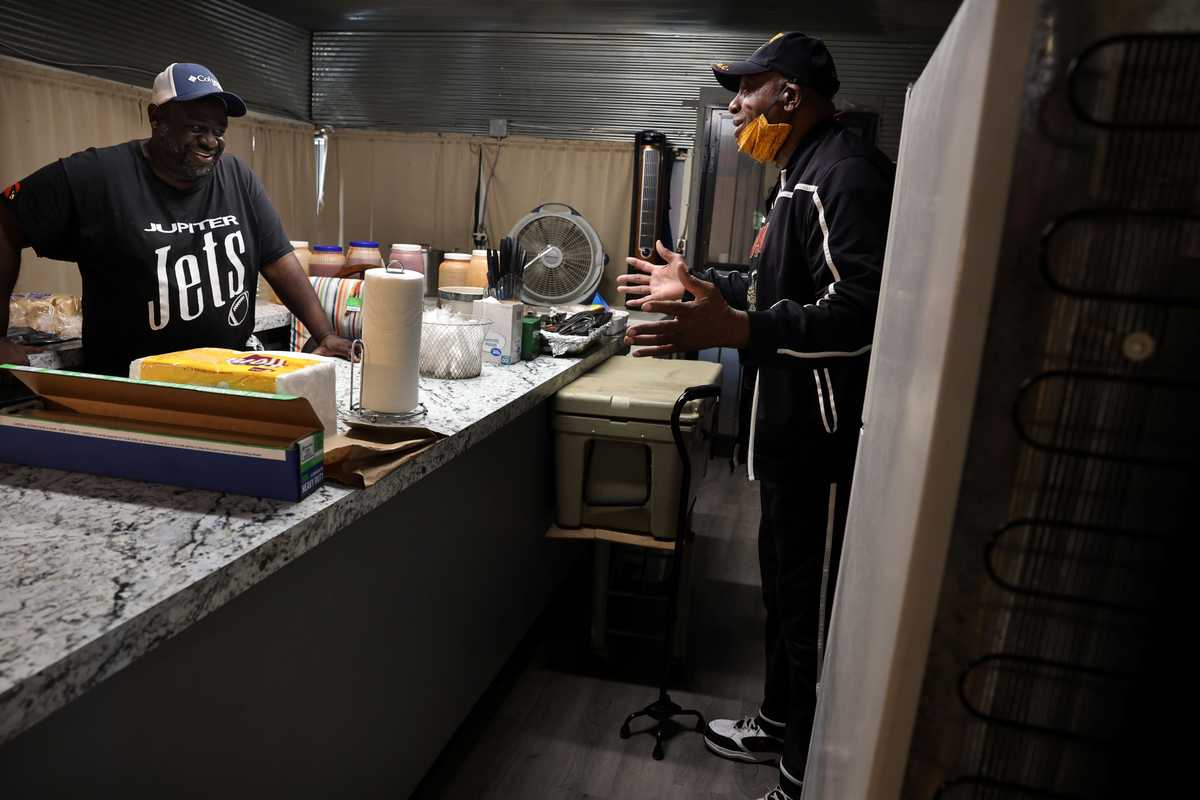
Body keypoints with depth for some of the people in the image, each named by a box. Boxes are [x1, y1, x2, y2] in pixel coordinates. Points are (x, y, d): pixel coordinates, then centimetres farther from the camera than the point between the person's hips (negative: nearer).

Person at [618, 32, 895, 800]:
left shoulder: (845, 172, -17)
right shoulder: (806, 172, 16)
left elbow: (859, 311, -28)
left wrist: (737, 329, -38)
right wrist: (699, 285, 24)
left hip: (827, 436, -11)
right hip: (794, 427, 11)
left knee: (816, 609, 2)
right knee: (784, 585, 21)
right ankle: (780, 723, 40)